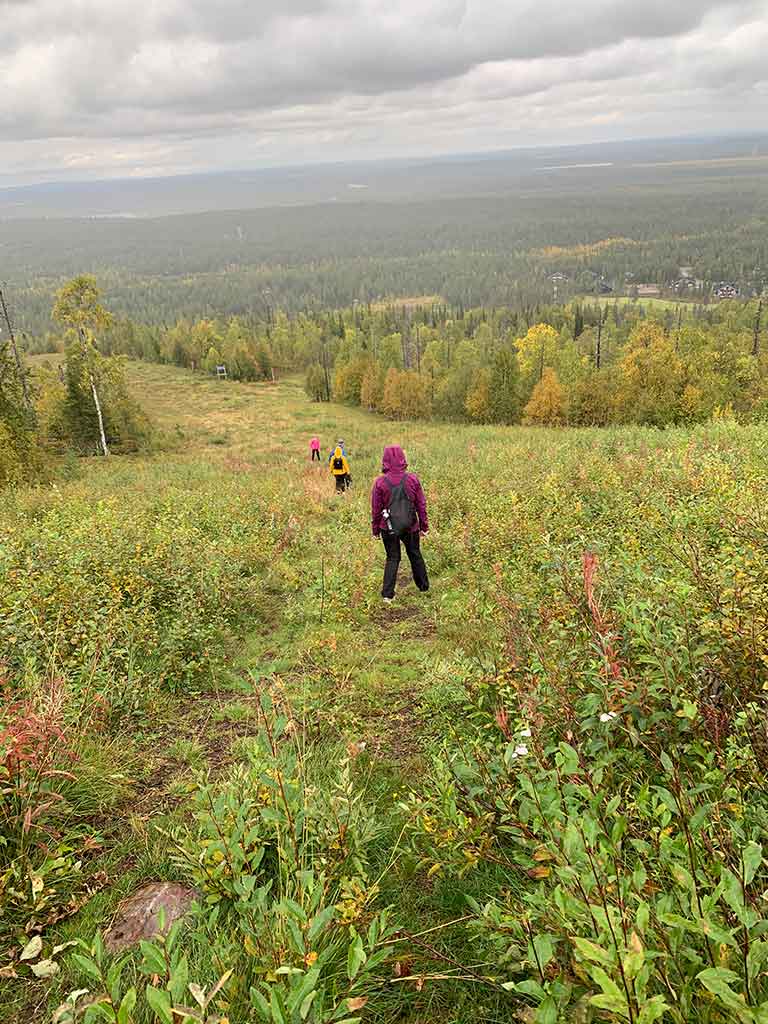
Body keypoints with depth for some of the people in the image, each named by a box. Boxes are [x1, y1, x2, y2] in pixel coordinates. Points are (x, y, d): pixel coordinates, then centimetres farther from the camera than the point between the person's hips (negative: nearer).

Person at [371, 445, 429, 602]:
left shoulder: (380, 482, -11)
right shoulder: (413, 479, -8)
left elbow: (376, 509, -4)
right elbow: (421, 504, 0)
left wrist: (375, 529, 8)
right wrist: (424, 525, 11)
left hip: (389, 528, -1)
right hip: (410, 526, 1)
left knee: (392, 558, 12)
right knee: (415, 555, 20)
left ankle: (387, 594, 6)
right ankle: (423, 586, 34)